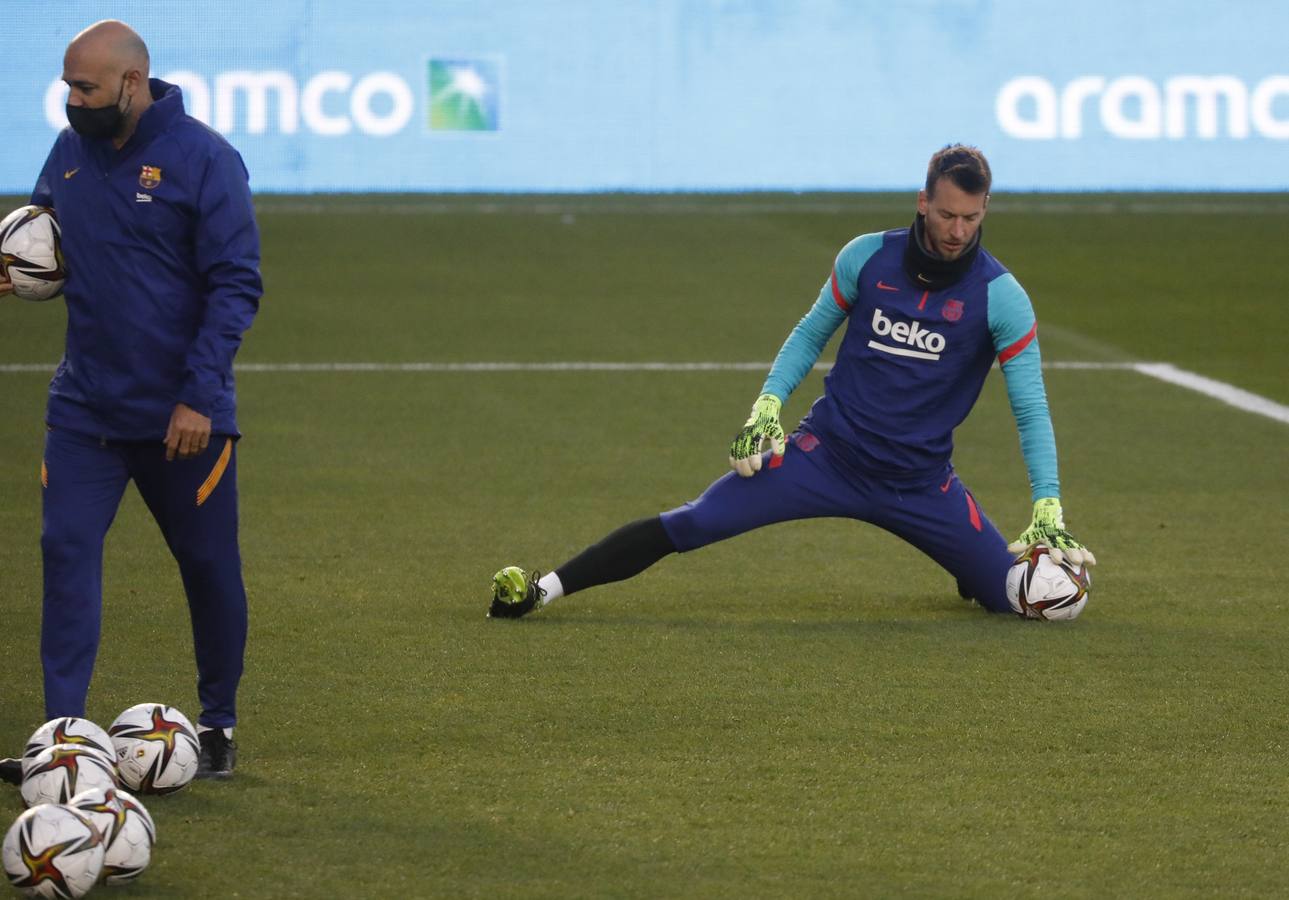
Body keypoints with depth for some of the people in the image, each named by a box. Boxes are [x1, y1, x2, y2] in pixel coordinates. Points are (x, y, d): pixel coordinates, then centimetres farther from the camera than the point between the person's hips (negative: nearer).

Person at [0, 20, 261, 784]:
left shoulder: (202, 159, -12)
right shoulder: (69, 153, 4)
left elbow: (236, 286, -13)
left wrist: (199, 396, -19)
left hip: (183, 417, -4)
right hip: (85, 407, 4)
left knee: (210, 568, 8)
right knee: (68, 554, -7)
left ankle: (219, 728, 23)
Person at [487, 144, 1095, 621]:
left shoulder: (1000, 295, -10)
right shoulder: (867, 259, -5)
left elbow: (1031, 410, -7)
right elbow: (811, 334, 11)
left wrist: (1048, 510, -14)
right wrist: (767, 406, -2)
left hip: (919, 482, 0)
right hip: (827, 453, 0)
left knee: (1015, 595, -5)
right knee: (691, 525, -15)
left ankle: (966, 570, 33)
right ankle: (543, 590, -8)